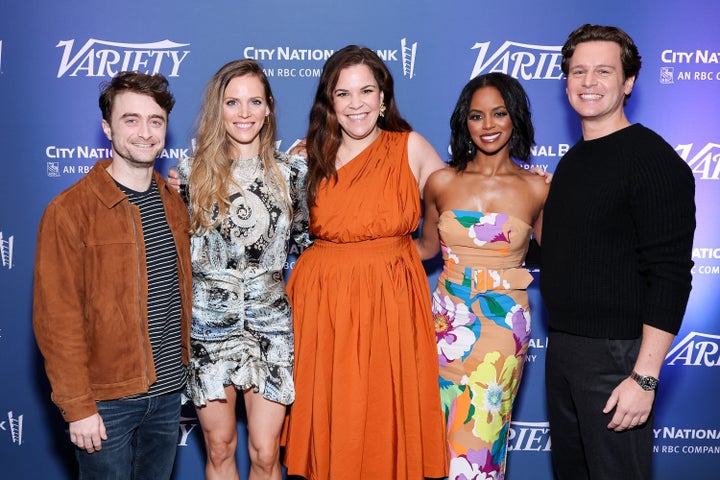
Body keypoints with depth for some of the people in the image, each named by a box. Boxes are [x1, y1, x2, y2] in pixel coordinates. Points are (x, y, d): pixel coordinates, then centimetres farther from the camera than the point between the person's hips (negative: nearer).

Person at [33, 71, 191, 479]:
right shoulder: (70, 212, -13)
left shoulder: (174, 204, 6)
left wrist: (182, 366, 10)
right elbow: (56, 320, -13)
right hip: (107, 403, -5)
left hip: (168, 391, 5)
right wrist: (78, 407, -14)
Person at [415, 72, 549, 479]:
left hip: (504, 325, -2)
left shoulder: (538, 189, -3)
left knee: (479, 437, 4)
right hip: (449, 320, 2)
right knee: (442, 433, 9)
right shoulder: (442, 182, 1)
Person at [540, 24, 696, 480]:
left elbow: (670, 275, -18)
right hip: (562, 347, 8)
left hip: (616, 354, -7)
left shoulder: (653, 160, -13)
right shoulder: (572, 160, 12)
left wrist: (645, 377, -21)